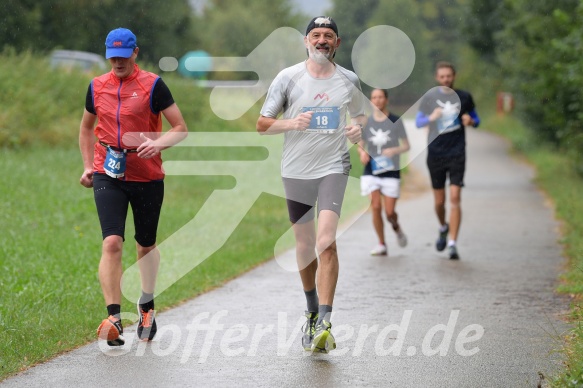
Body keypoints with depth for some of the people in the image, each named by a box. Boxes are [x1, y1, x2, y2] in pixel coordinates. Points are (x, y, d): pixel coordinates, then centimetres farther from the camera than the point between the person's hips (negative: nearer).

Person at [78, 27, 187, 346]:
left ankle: (147, 305, 37)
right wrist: (88, 166, 13)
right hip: (107, 176, 1)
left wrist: (157, 143, -22)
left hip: (147, 176, -1)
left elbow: (180, 128, -4)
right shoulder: (97, 86, 8)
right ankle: (113, 318, -18)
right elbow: (86, 128, 23)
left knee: (146, 246, 13)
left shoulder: (152, 85, -4)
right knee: (112, 242, -16)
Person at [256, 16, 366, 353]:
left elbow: (360, 115, 21)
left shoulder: (349, 81, 4)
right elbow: (262, 124, 1)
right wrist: (292, 123, -18)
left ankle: (324, 324, -20)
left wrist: (358, 128, -3)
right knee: (305, 246, 9)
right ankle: (312, 312, 32)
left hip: (333, 168, -1)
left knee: (326, 242, -18)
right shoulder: (288, 78, -1)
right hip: (296, 171, 1)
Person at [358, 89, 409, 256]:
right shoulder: (366, 122, 4)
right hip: (371, 171, 1)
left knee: (389, 212, -4)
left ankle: (397, 228, 31)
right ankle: (381, 244, 3)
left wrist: (394, 150, -19)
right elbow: (361, 145, 12)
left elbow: (406, 146, 2)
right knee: (376, 206, -11)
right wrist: (362, 153, -11)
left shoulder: (395, 121, -1)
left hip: (391, 172, -1)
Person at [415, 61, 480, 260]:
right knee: (439, 201, 7)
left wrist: (471, 121, -8)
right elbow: (418, 121, 6)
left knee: (455, 198, -12)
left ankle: (452, 243, -11)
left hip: (456, 154, -1)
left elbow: (476, 119, 16)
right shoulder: (430, 98, 3)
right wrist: (431, 118, -15)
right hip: (435, 153, 1)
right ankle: (443, 228, 39)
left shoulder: (464, 97, 4)